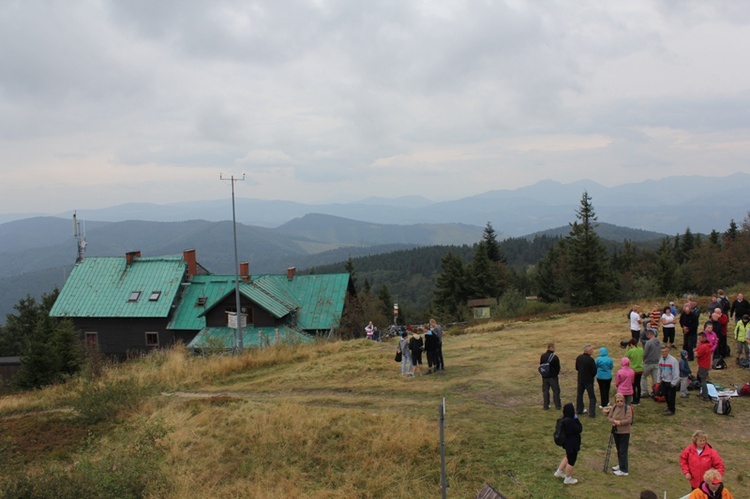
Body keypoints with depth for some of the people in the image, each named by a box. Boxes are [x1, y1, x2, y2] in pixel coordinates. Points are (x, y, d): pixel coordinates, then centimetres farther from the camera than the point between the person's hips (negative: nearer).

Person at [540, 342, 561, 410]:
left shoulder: (542, 356, -1)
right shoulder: (554, 357, -16)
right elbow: (558, 367, -9)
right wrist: (557, 373, 10)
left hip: (544, 377, 4)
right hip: (553, 377, -4)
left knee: (545, 391, 11)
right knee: (556, 391, 8)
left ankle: (546, 406, 12)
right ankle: (558, 406, 14)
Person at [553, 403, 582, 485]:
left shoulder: (565, 419, -3)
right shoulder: (569, 421, -33)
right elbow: (579, 429, -25)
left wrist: (575, 419, -5)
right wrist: (576, 419, -20)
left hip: (567, 442, 9)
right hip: (572, 444, -9)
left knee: (568, 457, 30)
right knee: (571, 460, 10)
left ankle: (559, 472, 42)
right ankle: (568, 479, 27)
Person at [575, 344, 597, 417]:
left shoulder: (579, 358, -3)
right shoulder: (590, 360, -22)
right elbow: (594, 371, -17)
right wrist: (592, 376, 3)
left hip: (580, 379, 6)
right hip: (589, 380, -6)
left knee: (579, 395, 18)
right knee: (592, 397, 4)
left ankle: (579, 410, 29)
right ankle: (592, 413, 1)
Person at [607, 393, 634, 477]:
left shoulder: (628, 408, -16)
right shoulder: (614, 408, 2)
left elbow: (629, 420, -22)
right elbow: (609, 417, 3)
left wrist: (620, 422, -23)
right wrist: (614, 421, -17)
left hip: (624, 432, -7)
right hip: (616, 431, 7)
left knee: (623, 451, -5)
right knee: (619, 450, 21)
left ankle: (624, 470, 0)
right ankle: (620, 465, 38)